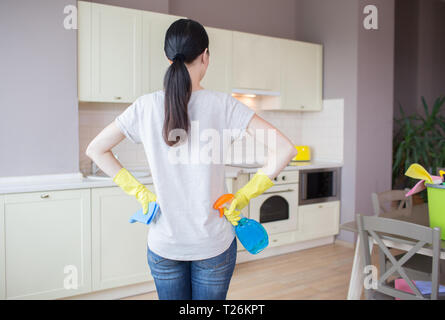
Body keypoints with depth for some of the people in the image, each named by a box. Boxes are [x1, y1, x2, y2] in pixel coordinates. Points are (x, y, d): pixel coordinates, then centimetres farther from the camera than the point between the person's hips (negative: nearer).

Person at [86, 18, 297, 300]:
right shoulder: (223, 104, -12)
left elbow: (95, 149, 4)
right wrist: (242, 197, -9)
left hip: (163, 243, 2)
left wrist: (139, 191, 4)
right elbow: (285, 149, -16)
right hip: (214, 243, -1)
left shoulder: (147, 106, -6)